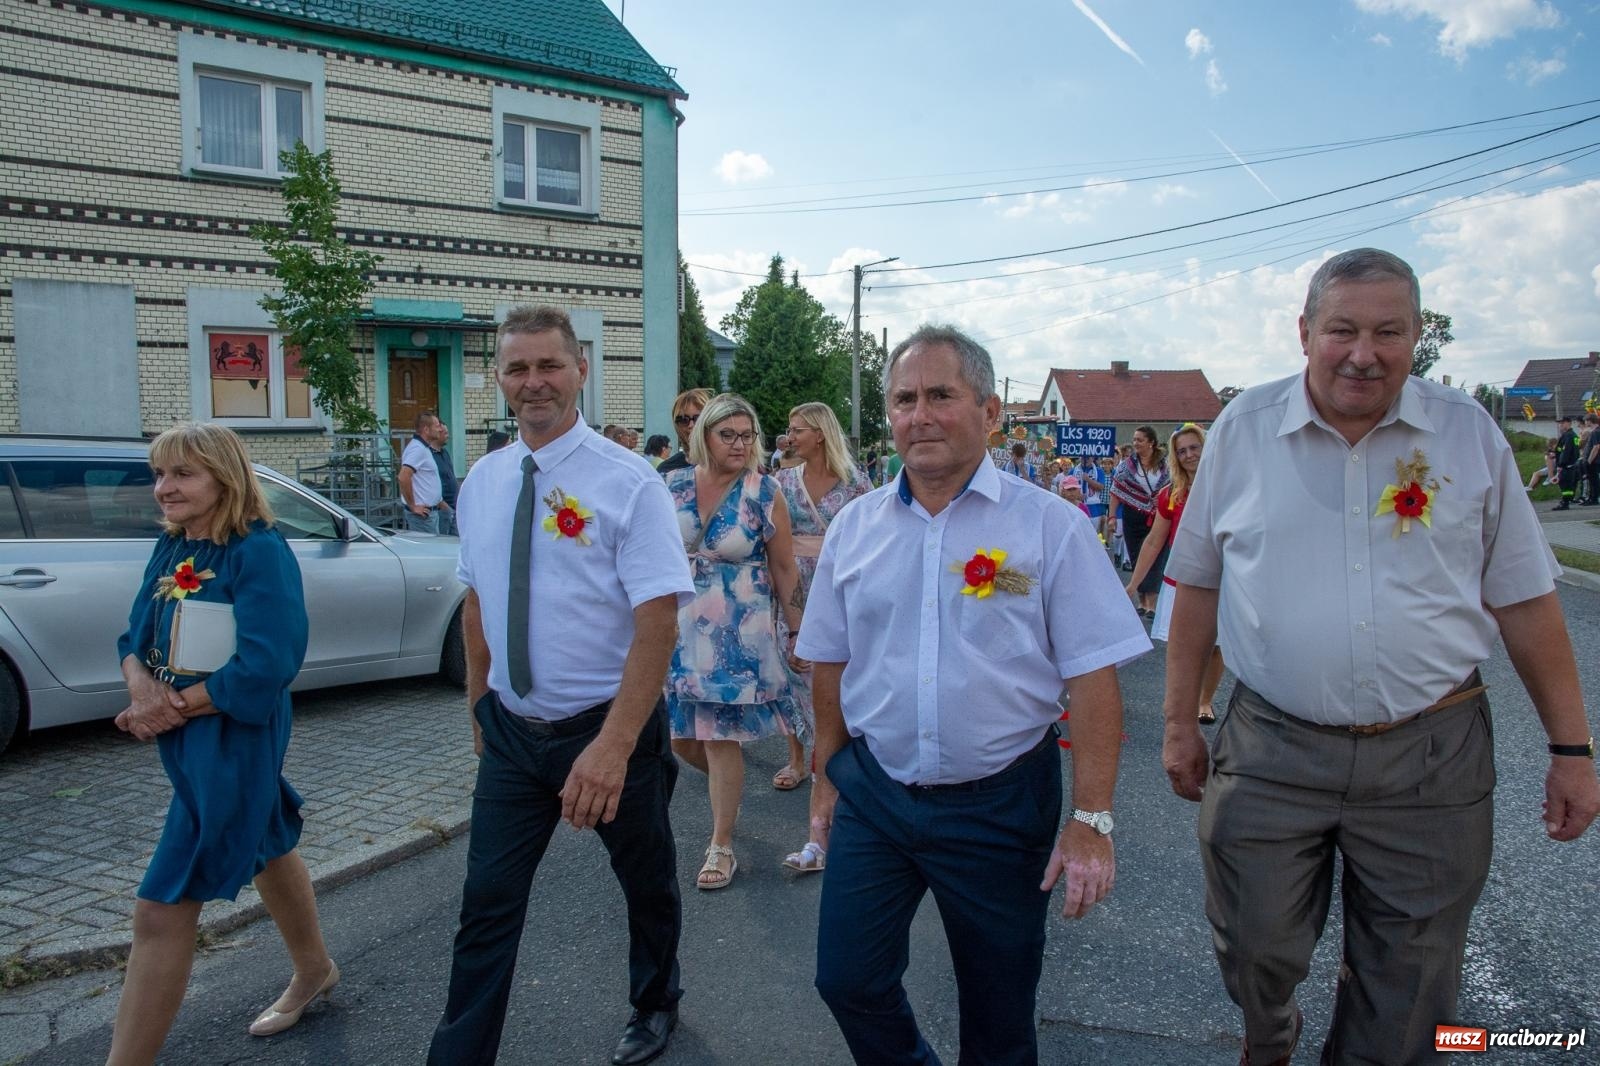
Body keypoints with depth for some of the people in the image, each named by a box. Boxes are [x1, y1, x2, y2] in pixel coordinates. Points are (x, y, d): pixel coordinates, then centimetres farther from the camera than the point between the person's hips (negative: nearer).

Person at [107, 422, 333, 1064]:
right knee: (264, 848, 25)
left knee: (163, 907, -6)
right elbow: (135, 637, 7)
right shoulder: (171, 547, 5)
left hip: (235, 740, -9)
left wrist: (172, 708, -17)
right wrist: (140, 684, -14)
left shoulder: (259, 552, -19)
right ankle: (314, 971, 47)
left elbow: (261, 671, -25)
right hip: (183, 739, 9)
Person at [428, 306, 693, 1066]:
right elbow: (475, 602, 11)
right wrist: (478, 705, 13)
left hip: (607, 728, -3)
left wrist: (612, 746, -30)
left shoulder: (627, 482, -17)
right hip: (512, 730, 4)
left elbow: (657, 623, -23)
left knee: (646, 883, 19)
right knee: (488, 905, 5)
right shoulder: (483, 482, 1)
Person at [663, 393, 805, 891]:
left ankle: (722, 846, 16)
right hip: (679, 625, 4)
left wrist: (797, 631, -3)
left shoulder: (764, 493, -7)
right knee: (680, 736, 9)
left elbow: (783, 569, -3)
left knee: (721, 739, -1)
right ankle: (727, 782, 43)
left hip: (737, 632, -4)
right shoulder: (674, 486, 2)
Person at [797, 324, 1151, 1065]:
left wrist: (1090, 819, -13)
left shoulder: (1049, 526, -9)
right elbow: (830, 663, 10)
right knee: (846, 979, 11)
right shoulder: (854, 526, 2)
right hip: (872, 794, 3)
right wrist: (826, 774, 11)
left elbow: (1093, 678, -10)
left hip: (1001, 803, -3)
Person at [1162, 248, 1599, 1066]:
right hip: (1270, 752, 0)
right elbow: (1199, 586, 3)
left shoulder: (1469, 433, 0)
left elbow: (1524, 599, 5)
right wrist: (1180, 723, 4)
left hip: (1432, 756, 1)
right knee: (1253, 952, 13)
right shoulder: (1243, 429, -1)